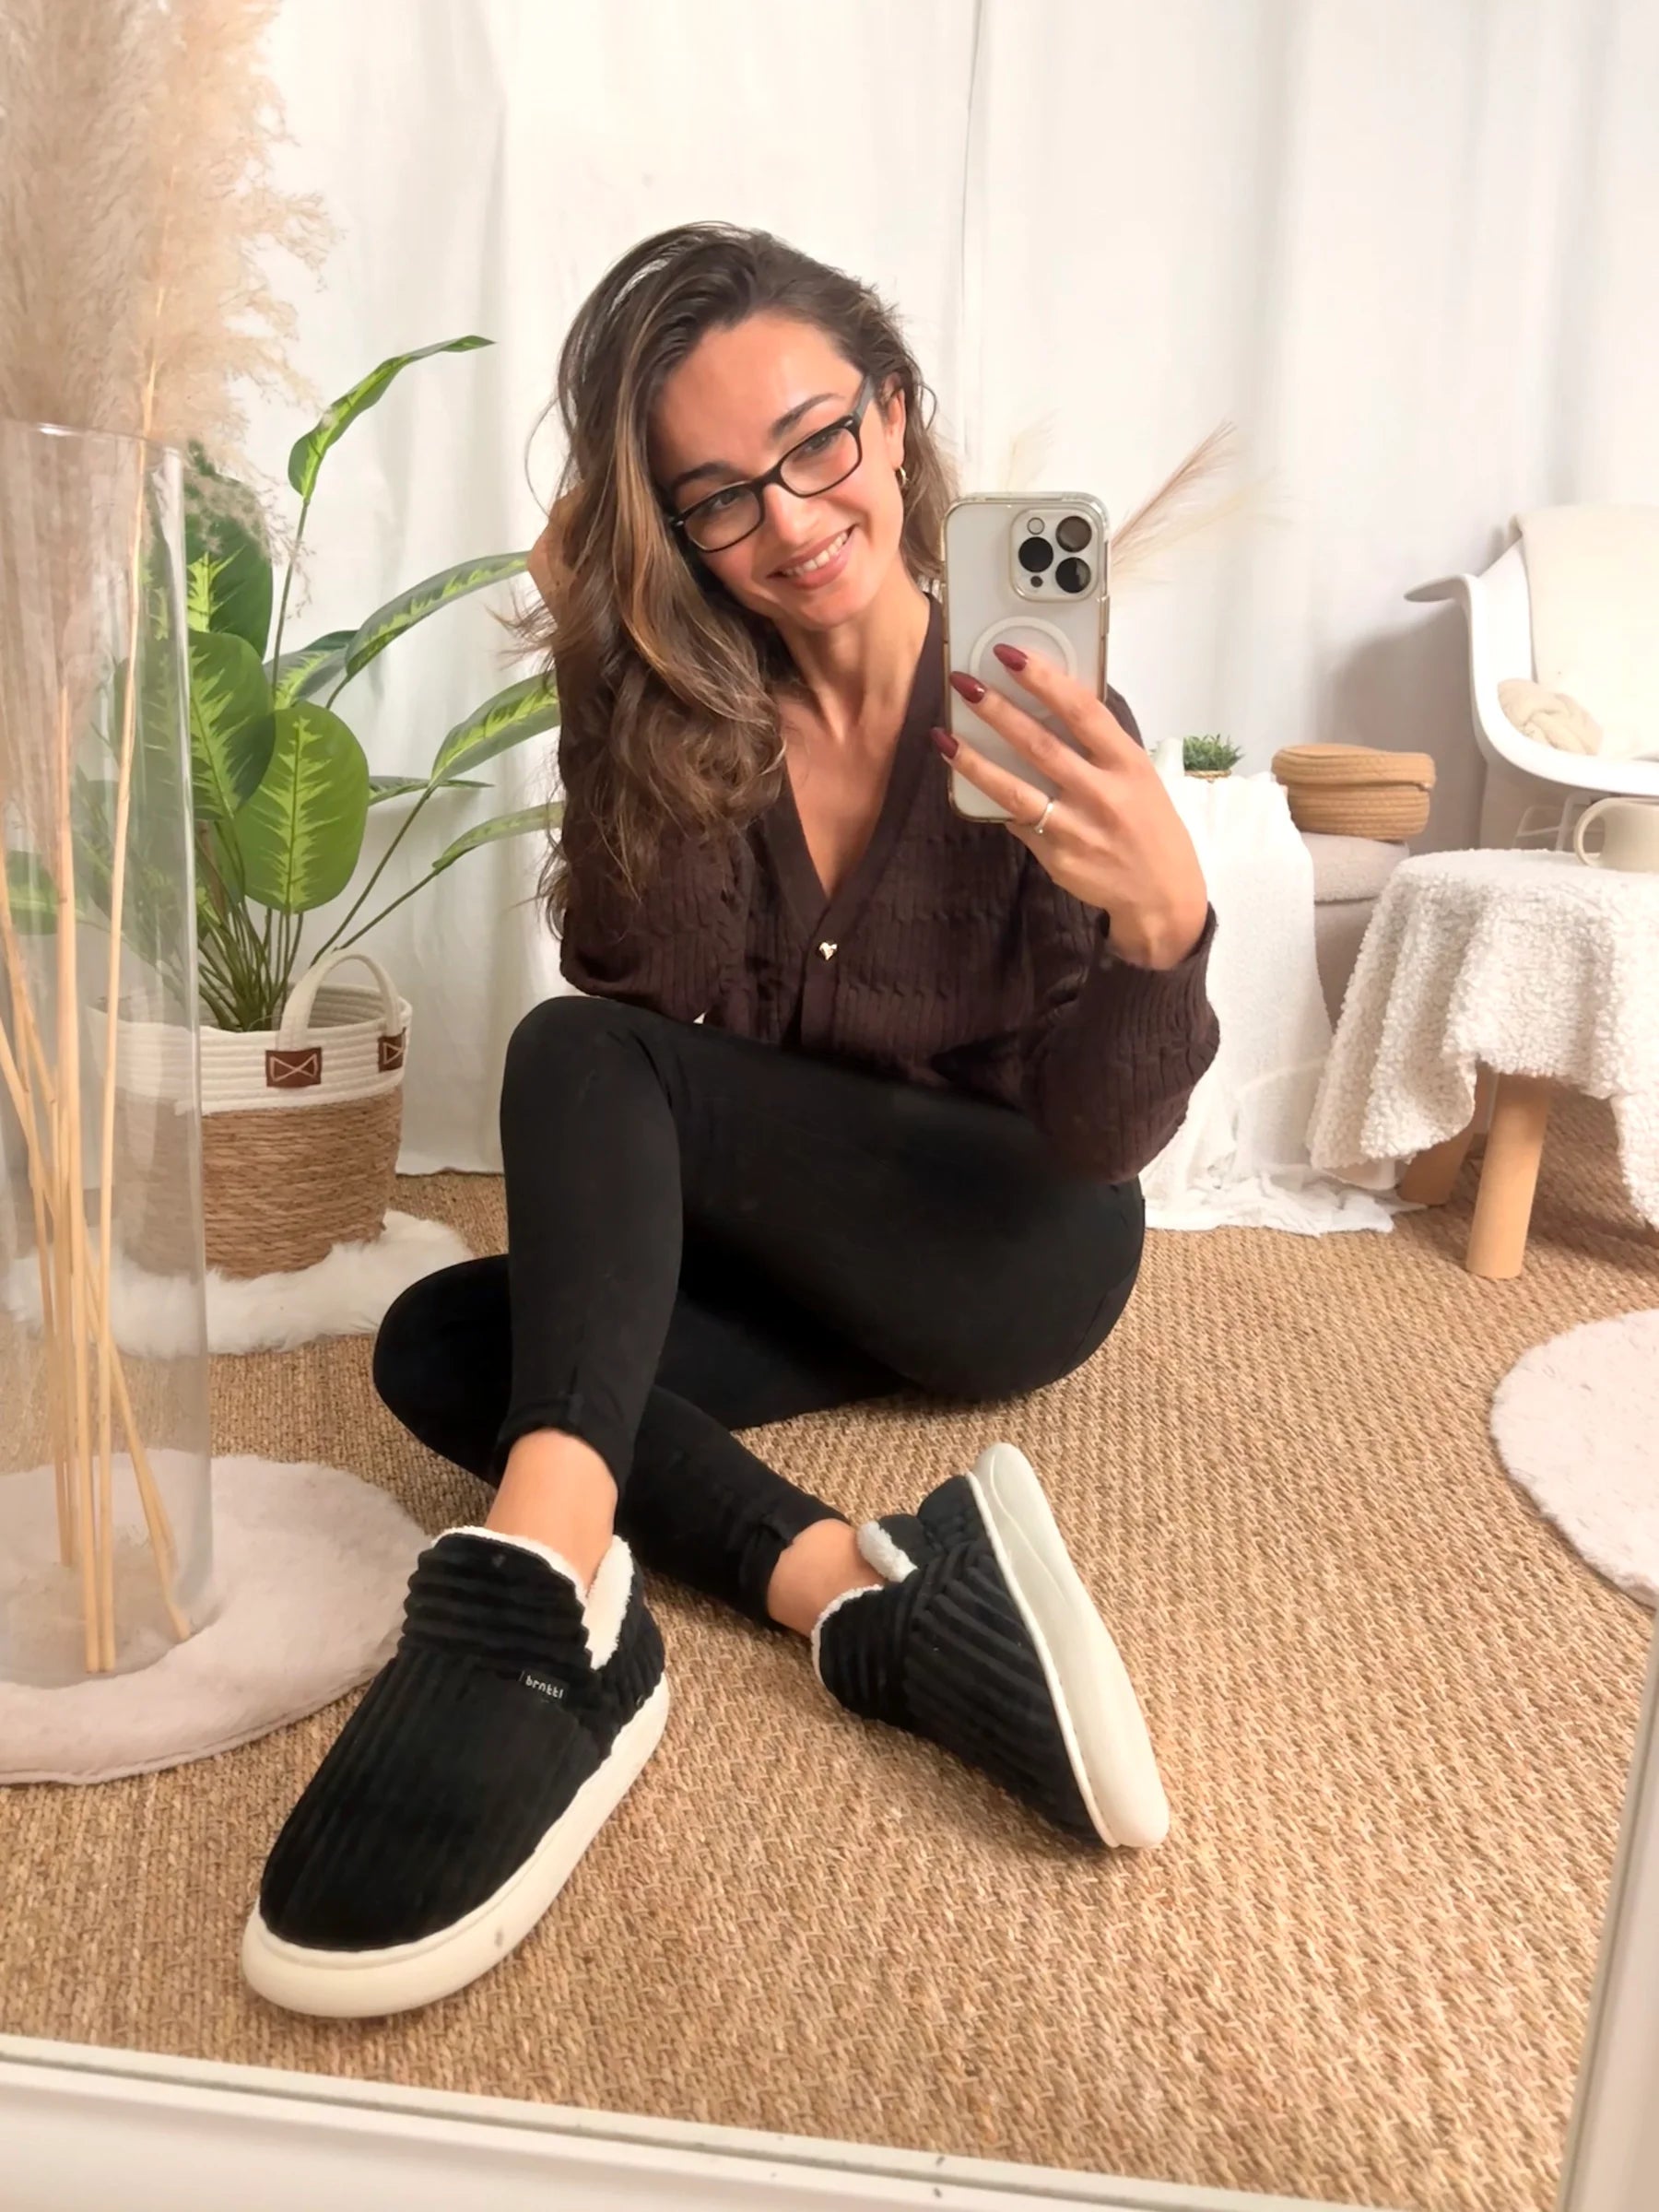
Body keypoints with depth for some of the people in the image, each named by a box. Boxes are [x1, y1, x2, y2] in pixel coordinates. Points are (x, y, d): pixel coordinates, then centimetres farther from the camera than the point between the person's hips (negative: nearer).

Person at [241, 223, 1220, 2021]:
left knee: (580, 1058, -26)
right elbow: (654, 986, -16)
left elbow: (1101, 1141, -17)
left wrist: (1165, 923, -38)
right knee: (437, 1344, -21)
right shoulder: (666, 691, -4)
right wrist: (631, 697, -26)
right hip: (781, 1266, 4)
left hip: (1008, 1251, -4)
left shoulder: (1026, 706, -13)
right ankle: (877, 1599, -33)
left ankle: (539, 1584, -46)